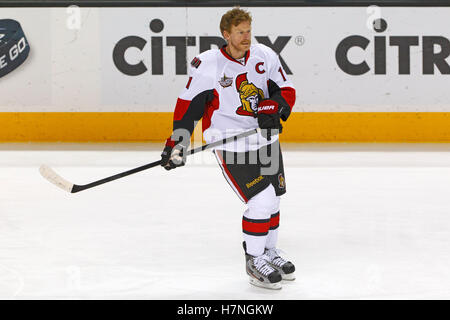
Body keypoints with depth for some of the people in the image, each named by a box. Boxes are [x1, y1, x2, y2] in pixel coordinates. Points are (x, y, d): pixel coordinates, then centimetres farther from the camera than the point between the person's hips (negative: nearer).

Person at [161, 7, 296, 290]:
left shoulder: (265, 56, -2)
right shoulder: (207, 65, -14)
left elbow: (287, 90, 4)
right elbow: (188, 104, -8)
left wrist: (274, 107, -17)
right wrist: (177, 143, -12)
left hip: (266, 137, 6)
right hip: (230, 142, -6)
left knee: (273, 199, 15)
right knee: (262, 200, -14)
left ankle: (270, 251, 37)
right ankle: (254, 260, 4)